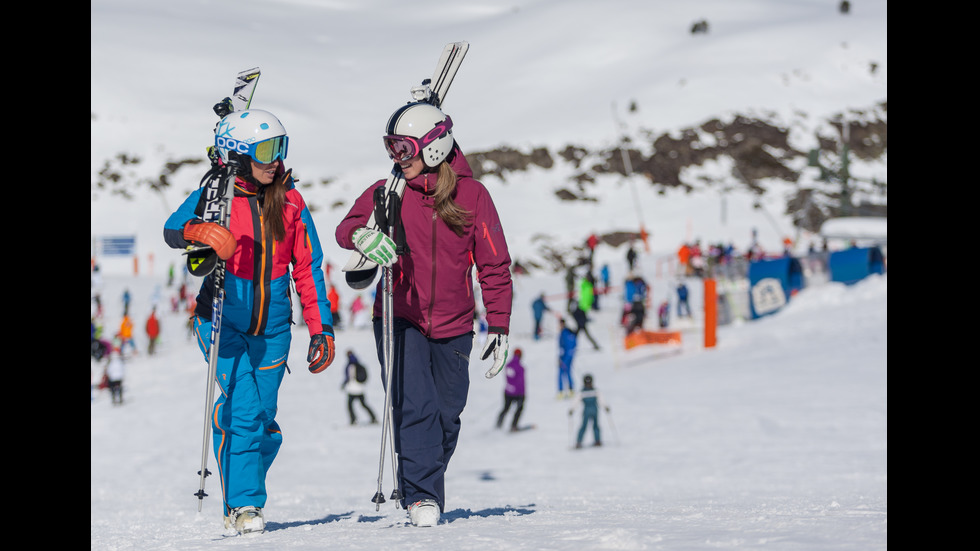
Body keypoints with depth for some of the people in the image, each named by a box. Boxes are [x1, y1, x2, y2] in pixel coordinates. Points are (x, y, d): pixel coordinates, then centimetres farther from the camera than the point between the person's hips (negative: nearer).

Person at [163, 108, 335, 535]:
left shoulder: (290, 202, 4)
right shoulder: (214, 196, -5)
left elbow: (308, 268, 8)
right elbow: (173, 229, -21)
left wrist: (321, 329, 4)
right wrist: (200, 231, -44)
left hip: (271, 330, 3)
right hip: (223, 323, -3)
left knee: (265, 422, 4)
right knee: (243, 410, -16)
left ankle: (243, 499, 23)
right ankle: (242, 504, -7)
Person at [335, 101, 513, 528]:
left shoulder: (471, 195, -2)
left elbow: (494, 265, 0)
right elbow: (346, 228, -12)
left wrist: (498, 326, -3)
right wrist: (363, 235, -36)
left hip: (453, 327, 1)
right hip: (399, 319, -1)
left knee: (446, 416, 9)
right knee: (415, 406, -17)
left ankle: (431, 488, 29)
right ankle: (421, 495, -11)